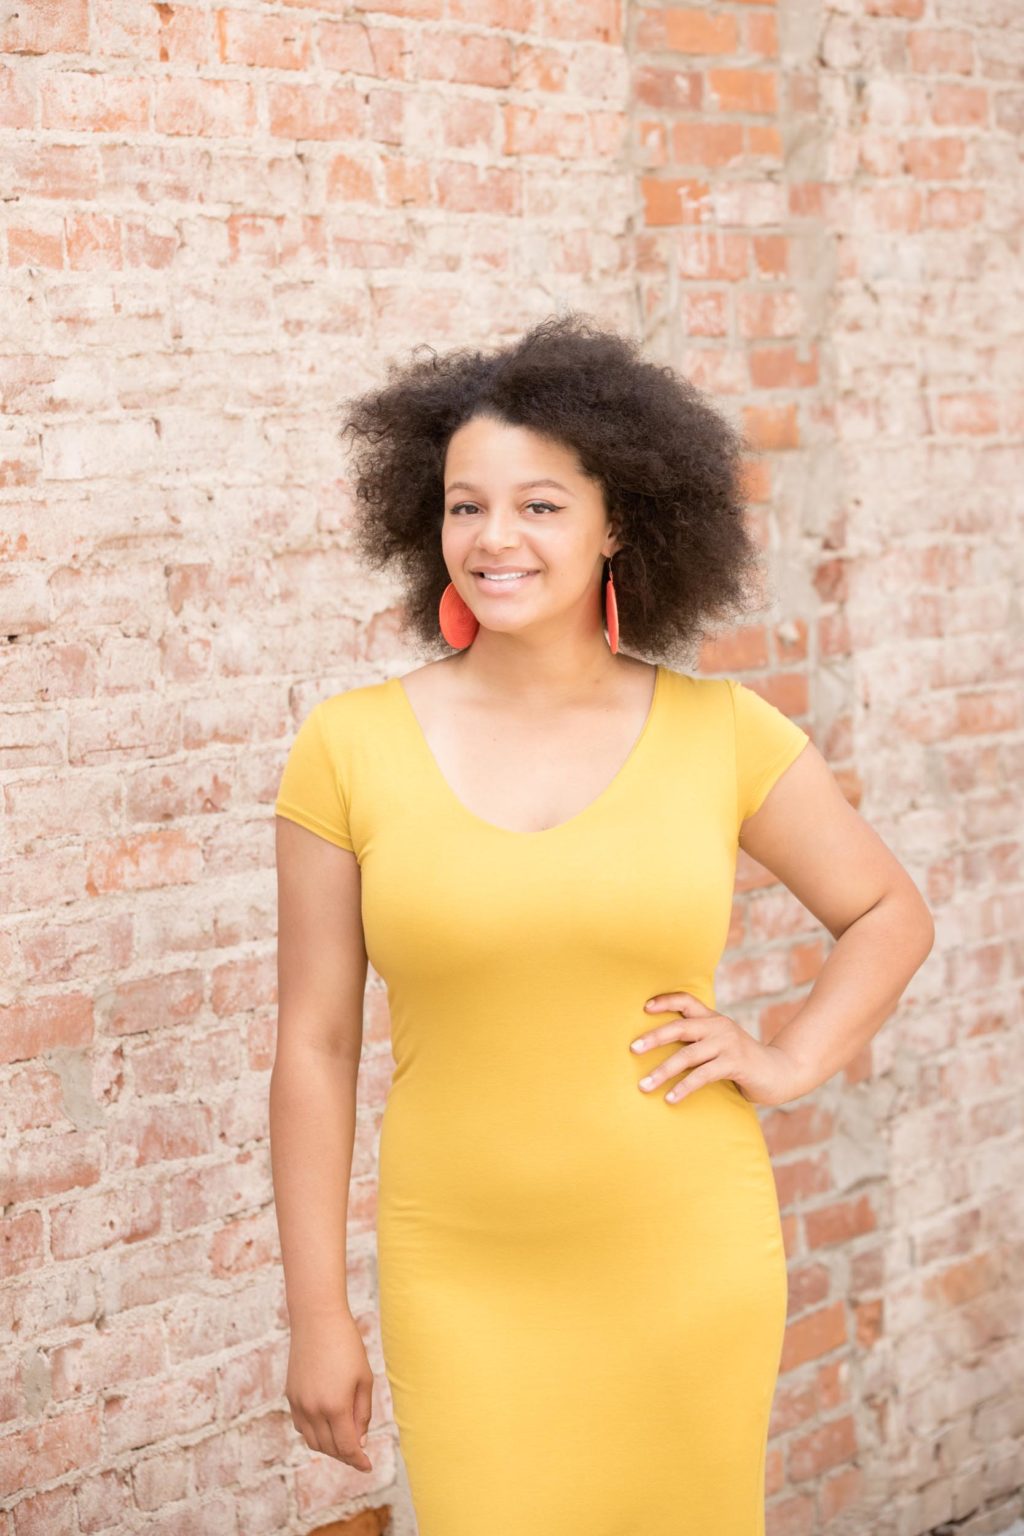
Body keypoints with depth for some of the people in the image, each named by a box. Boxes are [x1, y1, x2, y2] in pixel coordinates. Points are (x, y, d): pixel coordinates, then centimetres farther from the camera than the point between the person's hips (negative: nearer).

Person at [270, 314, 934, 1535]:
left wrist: (792, 1059, -2)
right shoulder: (351, 748, -5)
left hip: (688, 1267, 1)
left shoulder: (721, 733, -2)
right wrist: (317, 1314, -1)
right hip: (467, 1285, -1)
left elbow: (890, 915, 13)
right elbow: (315, 1042, -1)